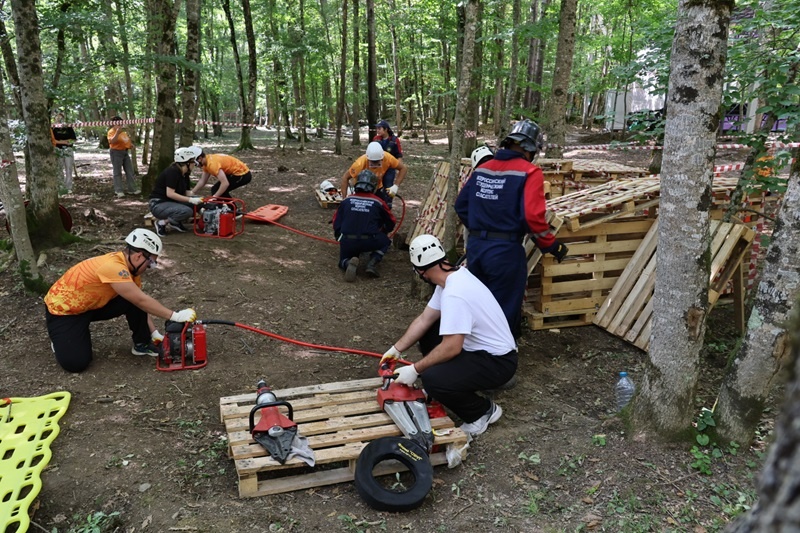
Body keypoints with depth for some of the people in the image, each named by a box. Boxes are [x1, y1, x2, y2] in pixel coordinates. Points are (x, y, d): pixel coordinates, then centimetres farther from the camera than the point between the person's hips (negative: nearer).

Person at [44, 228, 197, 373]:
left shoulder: (129, 267, -7)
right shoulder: (112, 266, -35)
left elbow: (141, 304, -2)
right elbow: (142, 301, -35)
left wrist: (154, 333, -7)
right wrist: (175, 316, -31)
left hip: (92, 305, 8)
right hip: (63, 309, -7)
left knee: (134, 301, -14)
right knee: (76, 363, -17)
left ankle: (142, 344, 3)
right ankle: (61, 336, 13)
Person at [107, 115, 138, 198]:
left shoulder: (123, 131, 12)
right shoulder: (111, 131, -12)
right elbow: (111, 141, -29)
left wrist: (130, 144, 8)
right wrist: (117, 132, -35)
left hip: (125, 152, 8)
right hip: (116, 152, -8)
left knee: (130, 171, 9)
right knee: (117, 172, -2)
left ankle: (132, 189, 16)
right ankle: (119, 191, 1)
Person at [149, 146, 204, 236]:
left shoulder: (185, 174, 7)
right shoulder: (172, 171, -20)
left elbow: (187, 193, 3)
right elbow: (170, 194, -27)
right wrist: (191, 200, -30)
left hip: (172, 202, 9)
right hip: (158, 204, -9)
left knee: (199, 201, -5)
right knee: (187, 211, -32)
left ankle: (175, 222, 3)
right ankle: (162, 222, -10)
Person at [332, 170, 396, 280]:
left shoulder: (346, 201, 10)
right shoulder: (378, 202, 6)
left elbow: (336, 223, 12)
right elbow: (391, 223, 19)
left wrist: (340, 238, 28)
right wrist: (382, 232, 40)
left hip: (347, 242, 2)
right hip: (369, 242, -1)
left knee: (344, 261, 27)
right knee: (385, 241, 27)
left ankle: (349, 263, -11)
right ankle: (372, 264, 3)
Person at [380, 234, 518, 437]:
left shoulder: (454, 294, -29)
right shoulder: (452, 277, 2)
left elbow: (451, 348, -31)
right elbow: (424, 320, 8)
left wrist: (415, 370, -20)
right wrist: (396, 349, 9)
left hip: (497, 362, -10)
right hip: (481, 349, 10)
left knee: (432, 380, -27)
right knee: (427, 334, 15)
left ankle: (483, 412, -2)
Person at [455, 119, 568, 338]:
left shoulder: (482, 169, 9)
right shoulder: (529, 172, -10)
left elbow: (461, 205, 13)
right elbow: (532, 216, -19)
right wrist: (551, 245, -5)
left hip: (475, 247, 6)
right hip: (505, 251, -6)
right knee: (504, 311, 10)